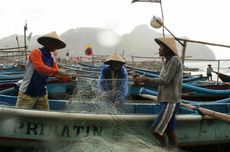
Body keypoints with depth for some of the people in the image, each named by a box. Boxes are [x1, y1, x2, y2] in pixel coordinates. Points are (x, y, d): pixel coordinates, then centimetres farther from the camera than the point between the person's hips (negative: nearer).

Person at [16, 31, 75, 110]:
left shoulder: (52, 59, 9)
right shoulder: (36, 52, -11)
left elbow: (58, 75, 2)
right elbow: (40, 67, -27)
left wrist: (69, 78, -16)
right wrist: (57, 71, -34)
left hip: (42, 94, 7)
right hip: (27, 93, -7)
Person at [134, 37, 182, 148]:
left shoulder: (175, 60, -12)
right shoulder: (168, 62, 16)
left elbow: (165, 81, -17)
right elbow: (162, 81, 16)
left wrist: (145, 79, -16)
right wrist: (144, 81, 6)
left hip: (170, 102, -9)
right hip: (166, 101, 9)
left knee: (155, 130, -9)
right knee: (170, 131, 10)